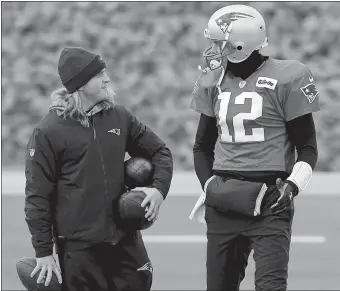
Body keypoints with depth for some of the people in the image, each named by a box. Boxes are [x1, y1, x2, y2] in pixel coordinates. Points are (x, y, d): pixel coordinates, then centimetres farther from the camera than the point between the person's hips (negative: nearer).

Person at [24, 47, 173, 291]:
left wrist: (159, 188, -3)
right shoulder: (48, 132, -7)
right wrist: (44, 252, -8)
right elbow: (37, 195, -6)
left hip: (126, 239, 5)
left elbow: (160, 152, 17)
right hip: (79, 247, -5)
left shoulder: (119, 117, 8)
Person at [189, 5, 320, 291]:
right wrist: (209, 187, 9)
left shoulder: (285, 79, -6)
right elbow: (203, 146, 22)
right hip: (223, 205, 6)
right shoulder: (215, 82, 10)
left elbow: (308, 148, -1)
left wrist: (291, 187, -14)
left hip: (268, 203, -6)